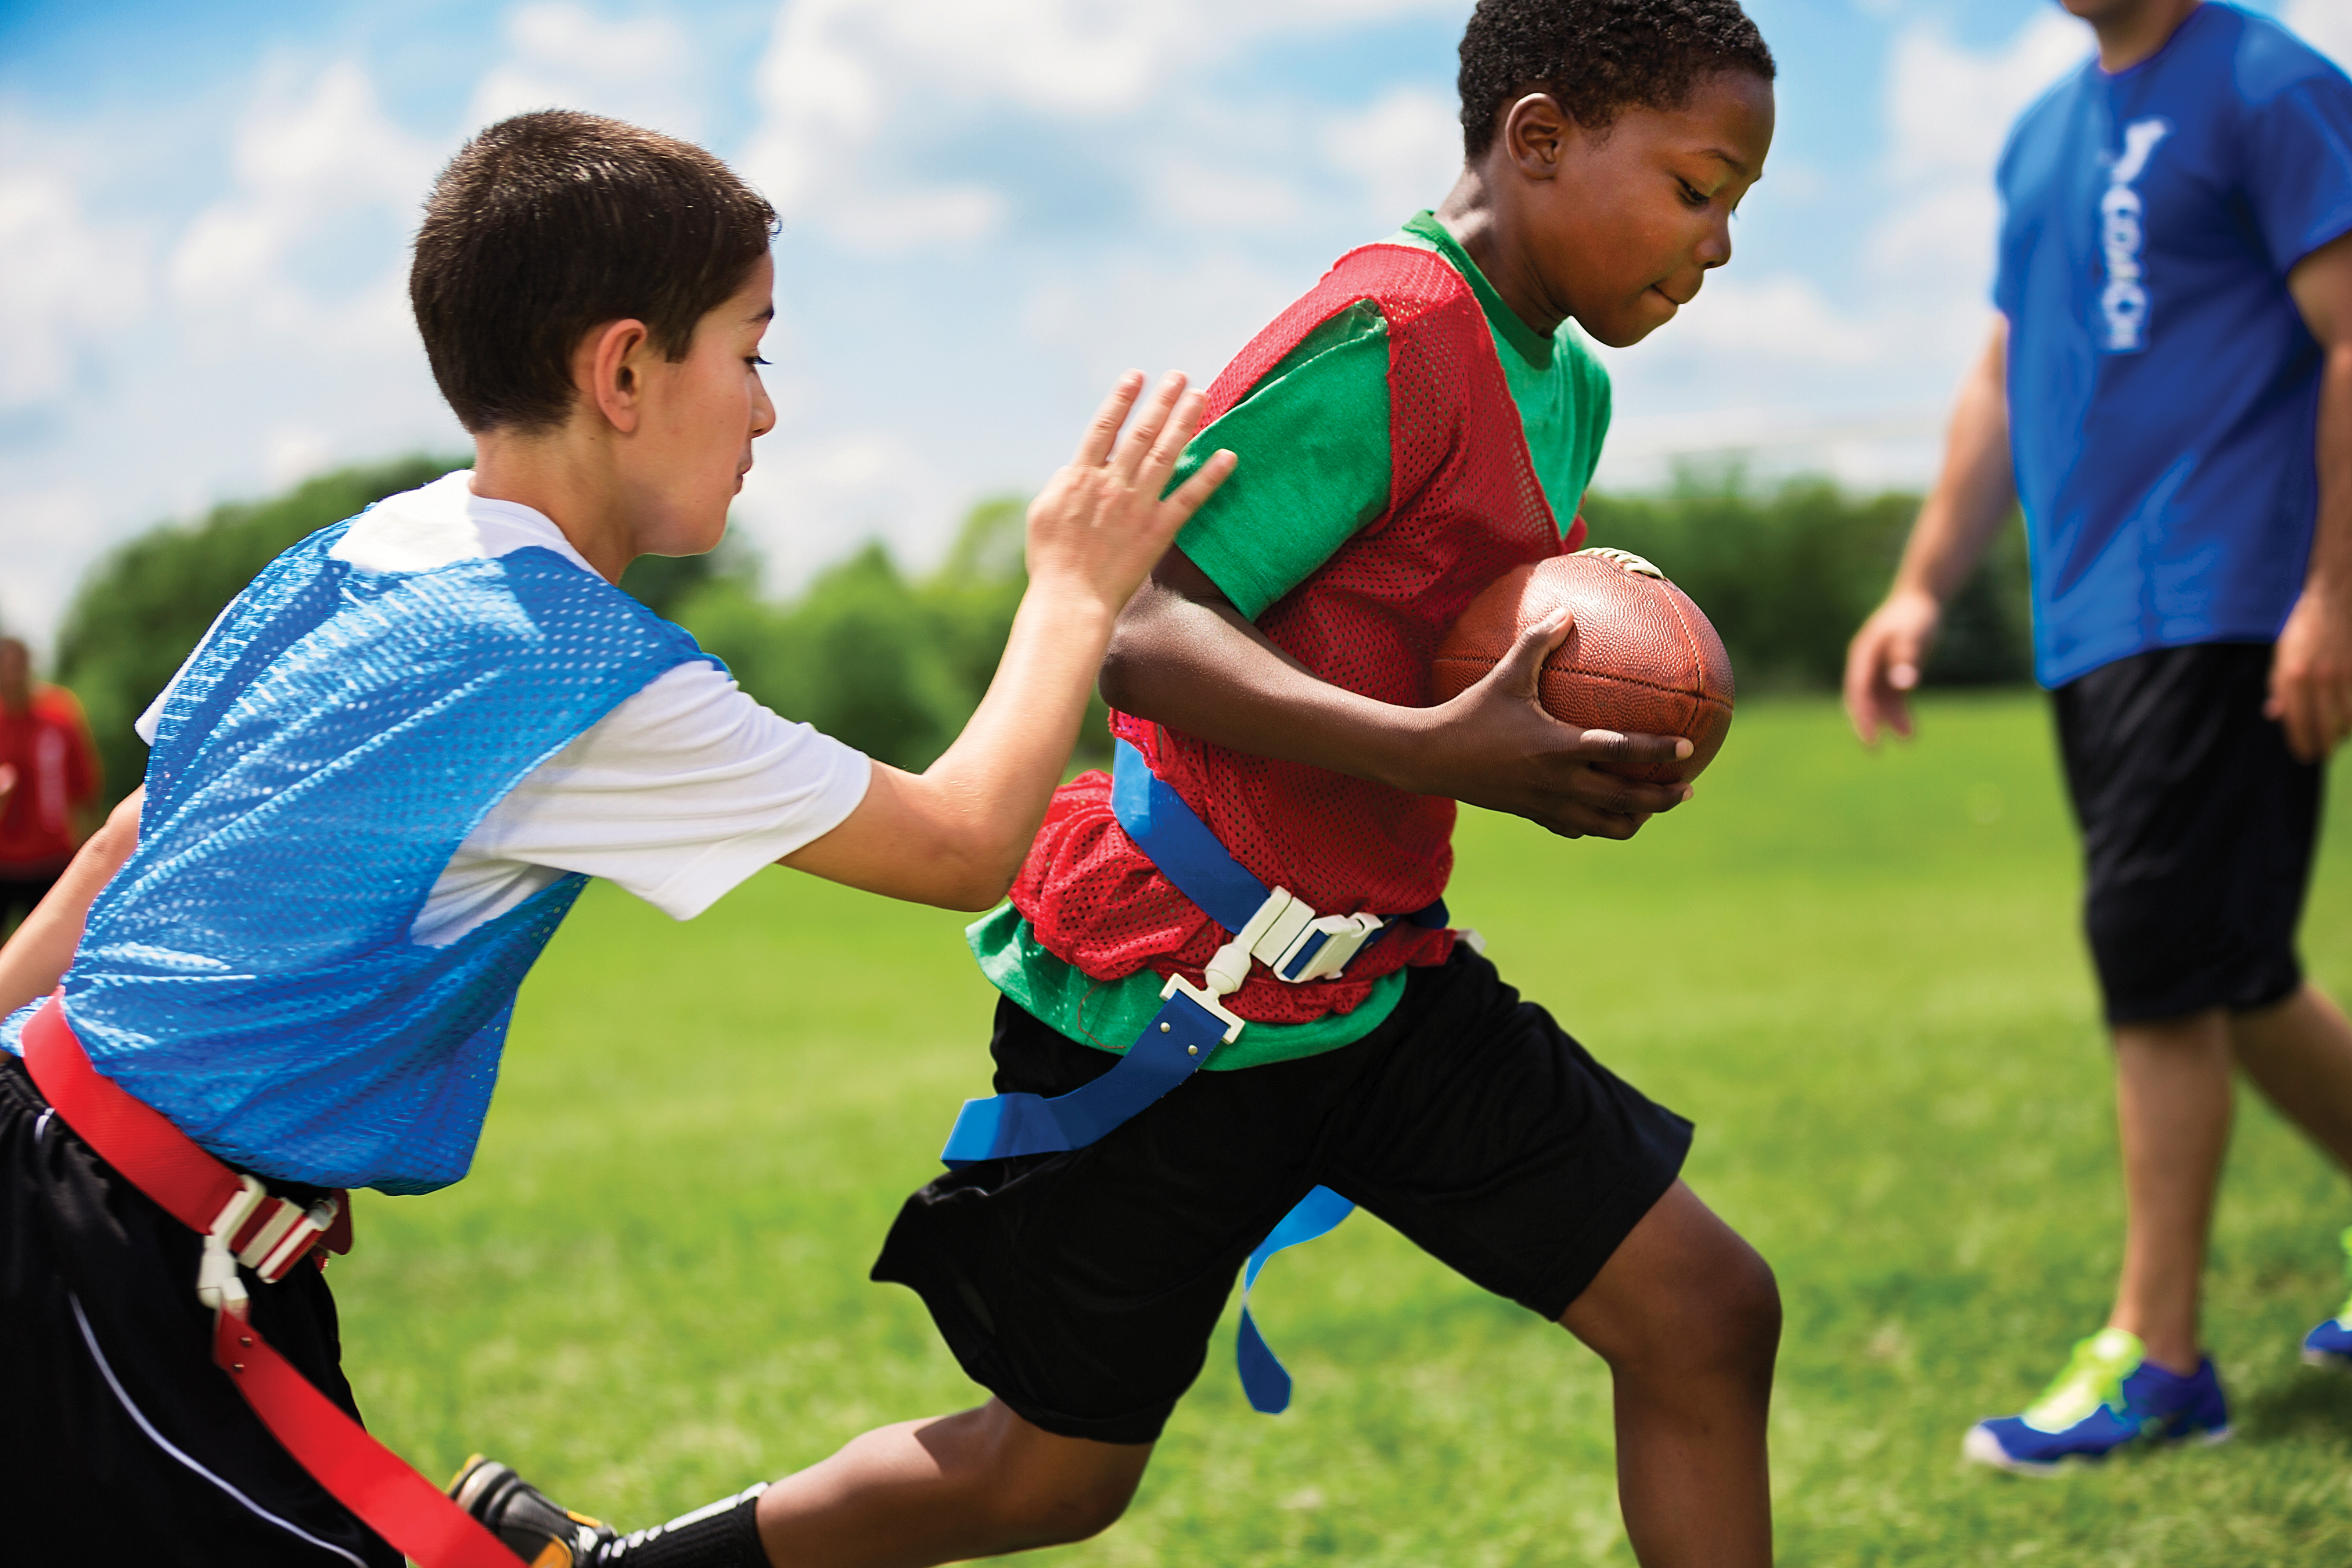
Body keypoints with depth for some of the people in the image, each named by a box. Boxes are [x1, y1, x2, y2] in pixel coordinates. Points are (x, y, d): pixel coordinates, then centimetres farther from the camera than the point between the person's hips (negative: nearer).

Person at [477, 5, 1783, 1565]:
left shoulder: (1568, 385, 8)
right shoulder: (1387, 335, -21)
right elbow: (1126, 624, -28)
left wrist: (1574, 763, -5)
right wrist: (1438, 754, -35)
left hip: (1379, 982, 8)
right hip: (1168, 994, -8)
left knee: (1707, 1313, 1)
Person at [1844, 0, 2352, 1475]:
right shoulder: (2047, 135, 19)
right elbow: (2004, 383, 22)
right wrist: (1923, 590, 15)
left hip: (2219, 611, -8)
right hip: (2091, 622, 8)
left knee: (2166, 961, -9)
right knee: (2231, 973, 12)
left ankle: (2156, 1356, -1)